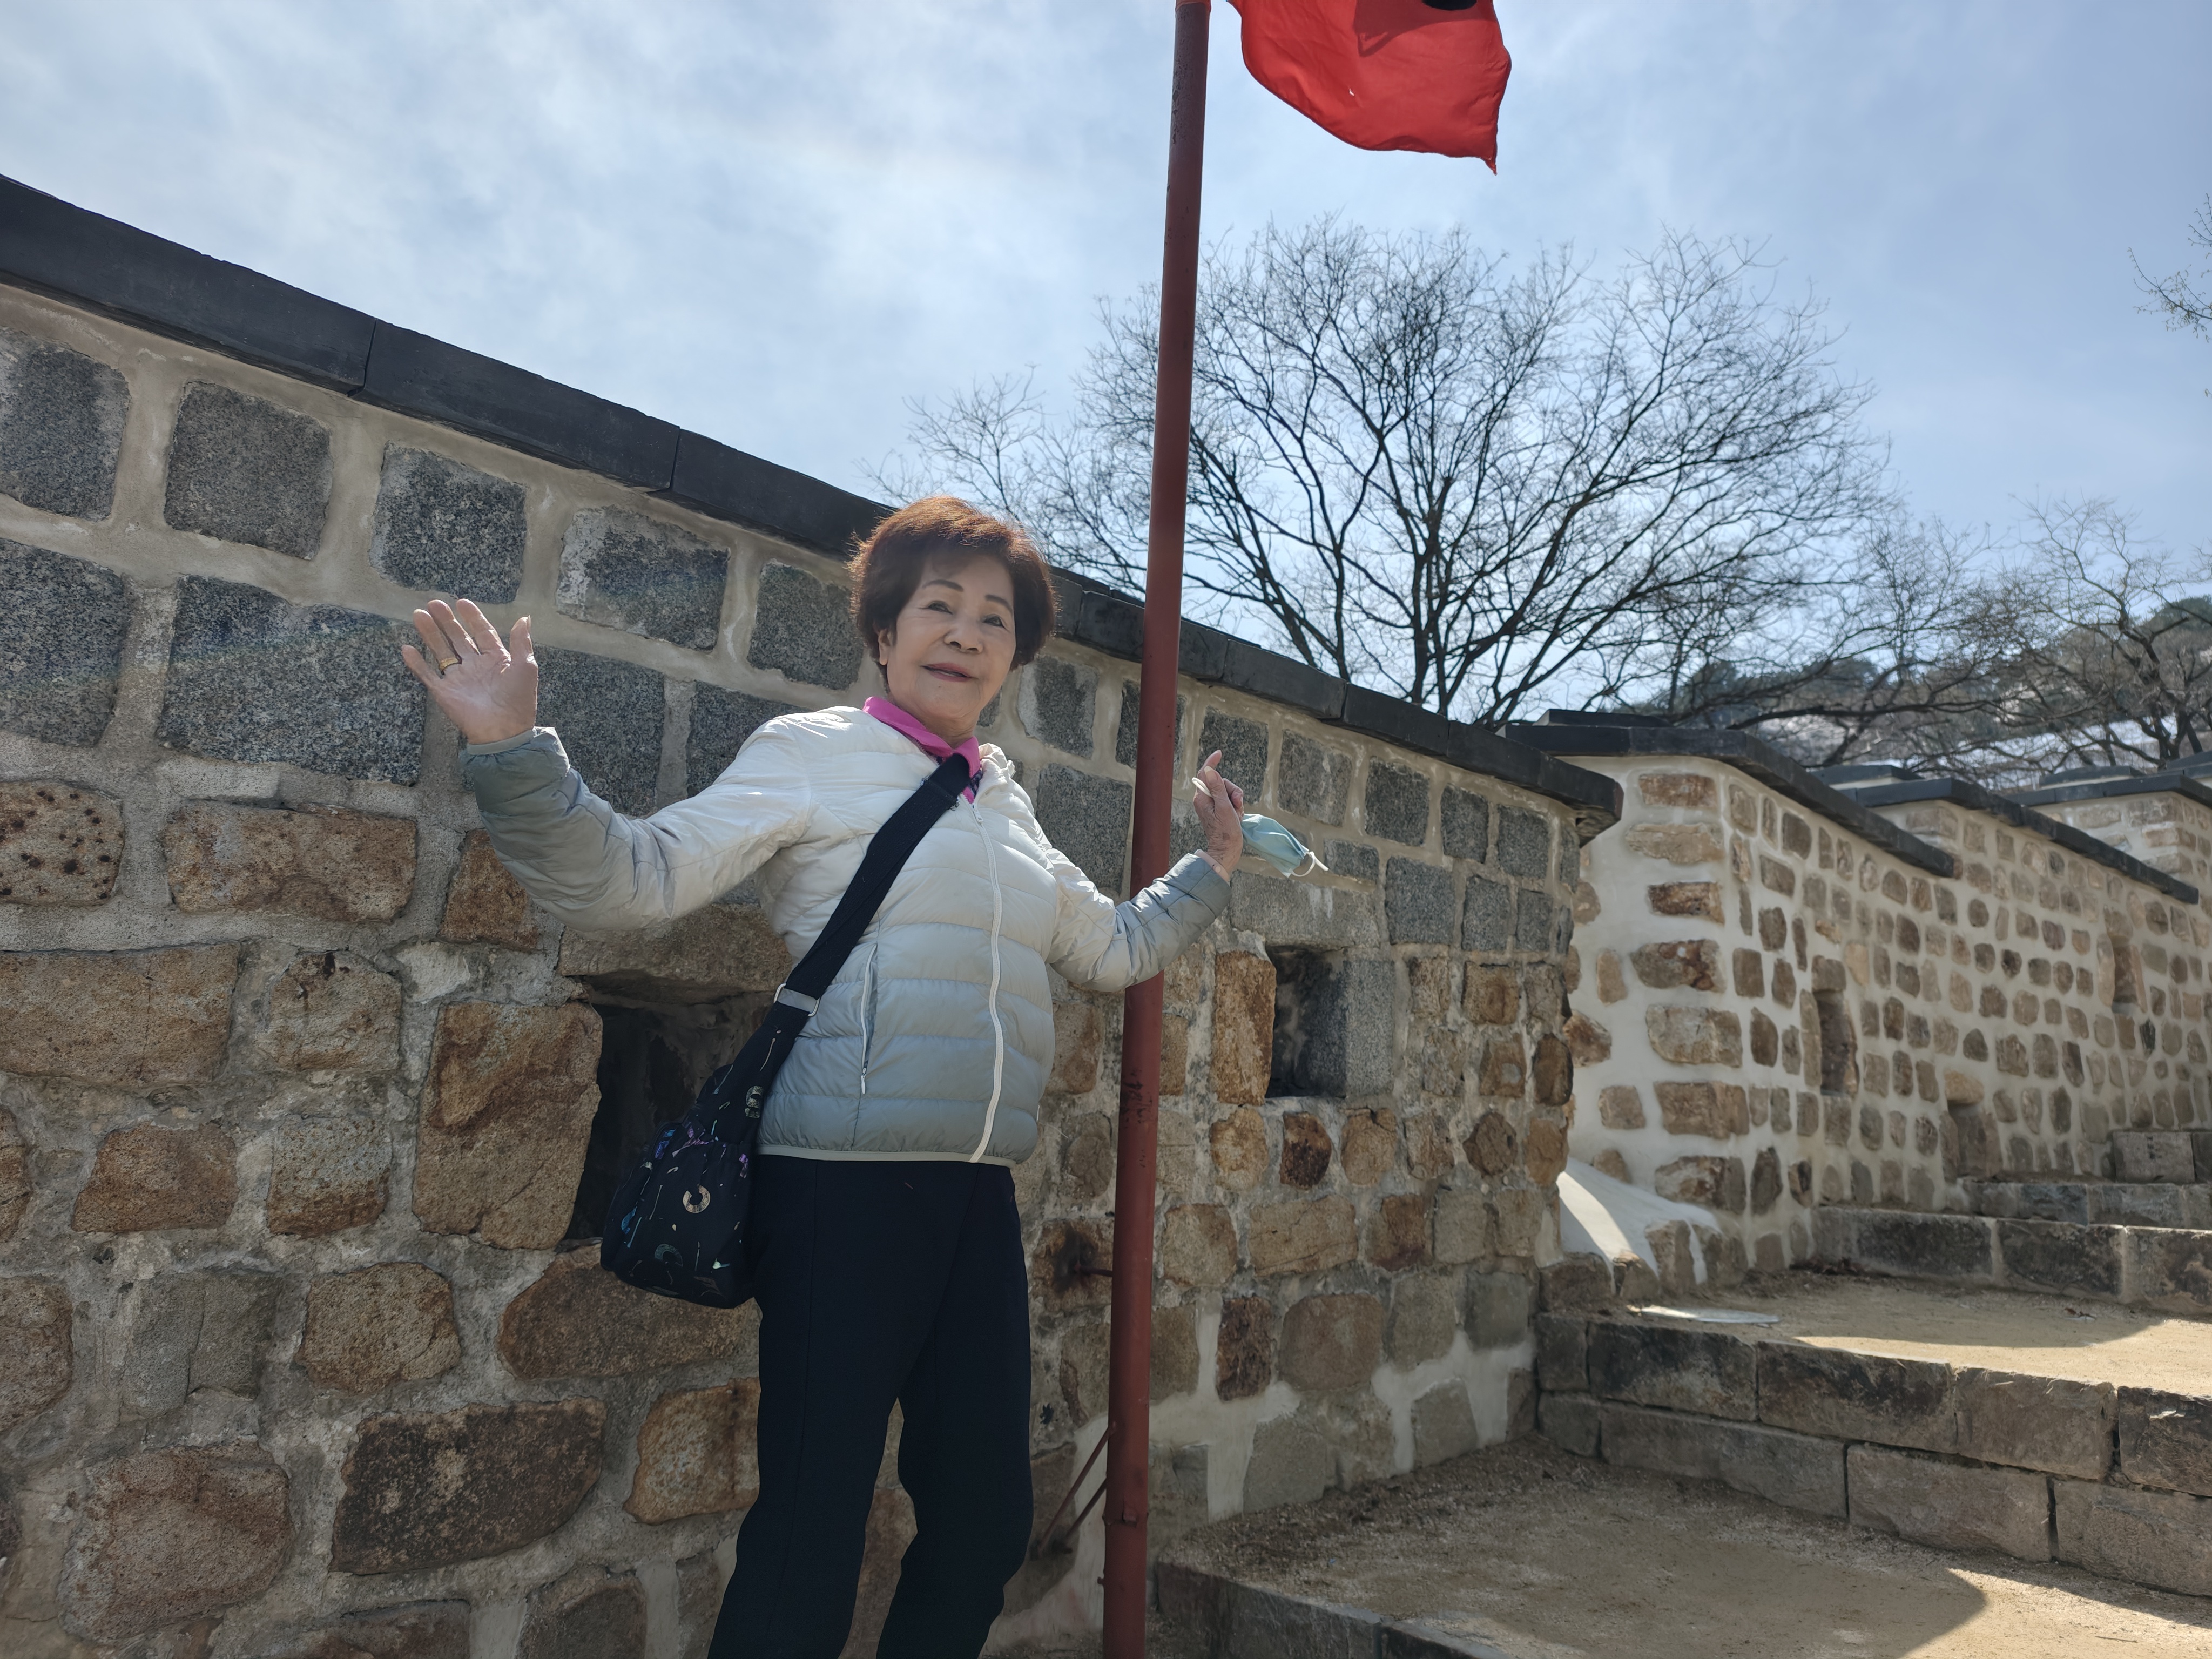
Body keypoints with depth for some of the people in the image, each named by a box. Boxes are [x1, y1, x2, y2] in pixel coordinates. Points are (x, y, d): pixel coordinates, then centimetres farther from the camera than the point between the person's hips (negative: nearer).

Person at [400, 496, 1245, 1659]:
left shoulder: (1006, 808, 16)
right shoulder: (814, 753, -2)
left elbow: (1116, 950, 28)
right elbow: (636, 877, -11)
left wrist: (1213, 866, 27)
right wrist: (512, 749, -22)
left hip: (977, 1196, 7)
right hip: (845, 1188, -6)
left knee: (987, 1521, 14)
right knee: (810, 1538, 1)